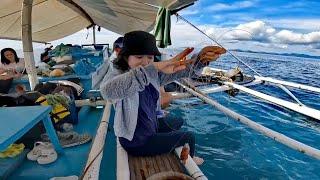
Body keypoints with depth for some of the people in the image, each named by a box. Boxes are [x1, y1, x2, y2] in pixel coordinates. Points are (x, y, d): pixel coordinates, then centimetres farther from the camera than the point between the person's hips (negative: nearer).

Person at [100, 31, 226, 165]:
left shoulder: (153, 74, -6)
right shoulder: (119, 75, -26)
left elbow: (180, 70, -13)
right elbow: (107, 90, -50)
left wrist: (201, 58, -36)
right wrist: (155, 67, -55)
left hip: (151, 127, 7)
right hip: (136, 143, -7)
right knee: (189, 137, 8)